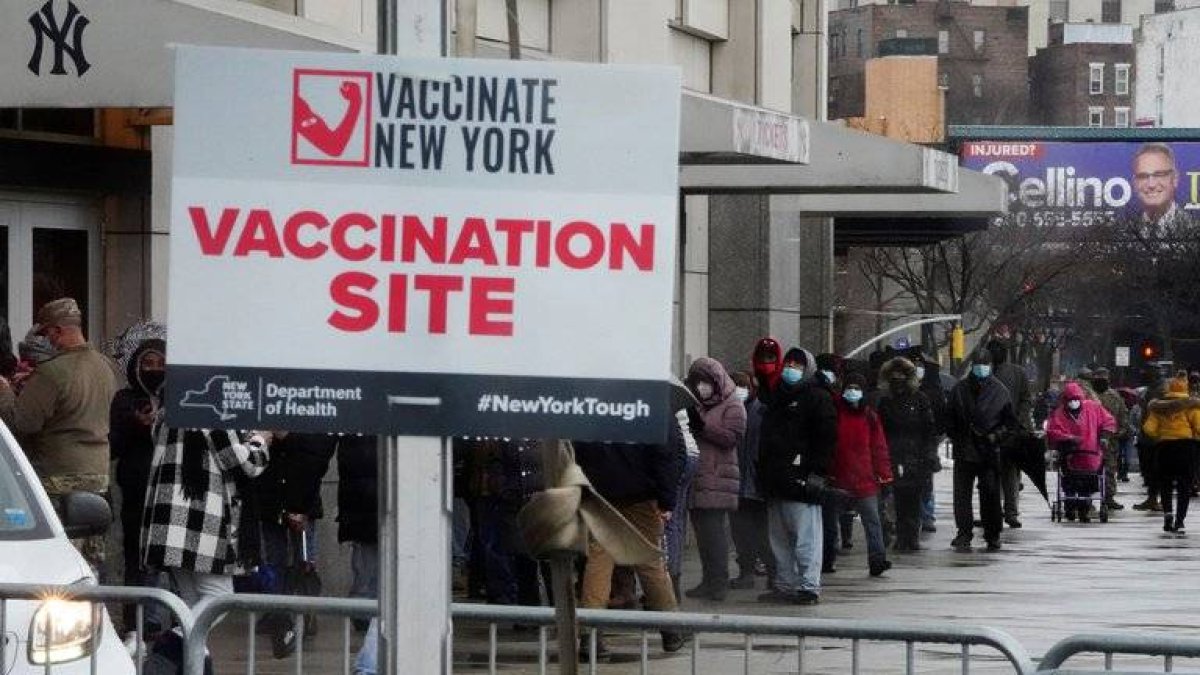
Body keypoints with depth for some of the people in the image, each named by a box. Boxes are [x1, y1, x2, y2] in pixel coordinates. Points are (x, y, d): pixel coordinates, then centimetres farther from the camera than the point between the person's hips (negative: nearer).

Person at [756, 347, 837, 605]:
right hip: (776, 482, 9)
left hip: (801, 480, -9)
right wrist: (763, 472, 18)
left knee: (805, 537, -9)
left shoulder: (817, 398, -2)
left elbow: (826, 438, -10)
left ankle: (809, 587, -9)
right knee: (780, 538, 11)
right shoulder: (777, 398, 23)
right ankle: (785, 585, 17)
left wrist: (817, 472, -18)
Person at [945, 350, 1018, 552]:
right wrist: (957, 438, -1)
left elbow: (1011, 423, 7)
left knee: (991, 494, 3)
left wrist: (996, 436, -6)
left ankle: (992, 535, 14)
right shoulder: (959, 390, 5)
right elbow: (949, 420, 10)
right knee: (962, 494, -2)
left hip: (990, 452, -1)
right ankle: (964, 534, 3)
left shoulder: (999, 391, 3)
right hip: (964, 452, 1)